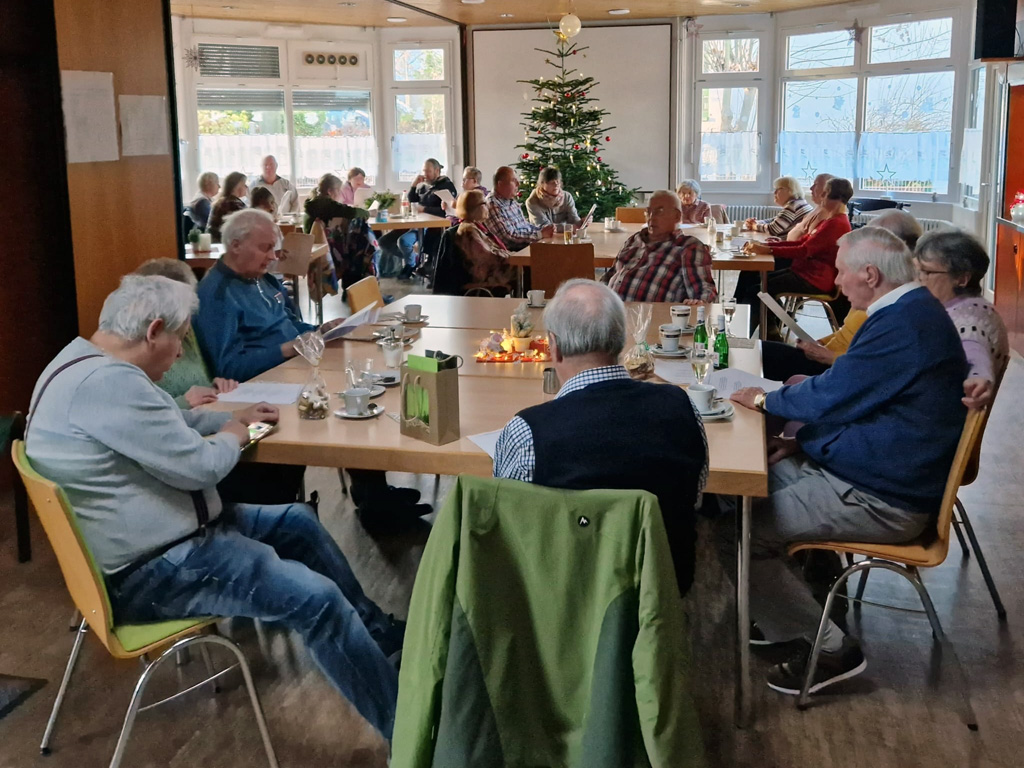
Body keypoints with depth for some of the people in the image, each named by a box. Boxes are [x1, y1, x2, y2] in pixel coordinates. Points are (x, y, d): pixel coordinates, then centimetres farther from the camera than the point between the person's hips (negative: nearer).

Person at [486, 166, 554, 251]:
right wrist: (541, 234, -17)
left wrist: (544, 229, 6)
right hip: (512, 251, -9)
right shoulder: (493, 205, -15)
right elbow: (510, 235, -20)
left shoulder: (512, 200, 14)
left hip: (528, 244, 9)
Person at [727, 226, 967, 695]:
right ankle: (784, 618, 26)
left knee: (742, 535, -13)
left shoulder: (902, 327, -24)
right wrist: (803, 442, 8)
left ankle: (828, 648, 2)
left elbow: (829, 397, -20)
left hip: (882, 499, -11)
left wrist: (764, 400, -1)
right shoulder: (911, 310, 10)